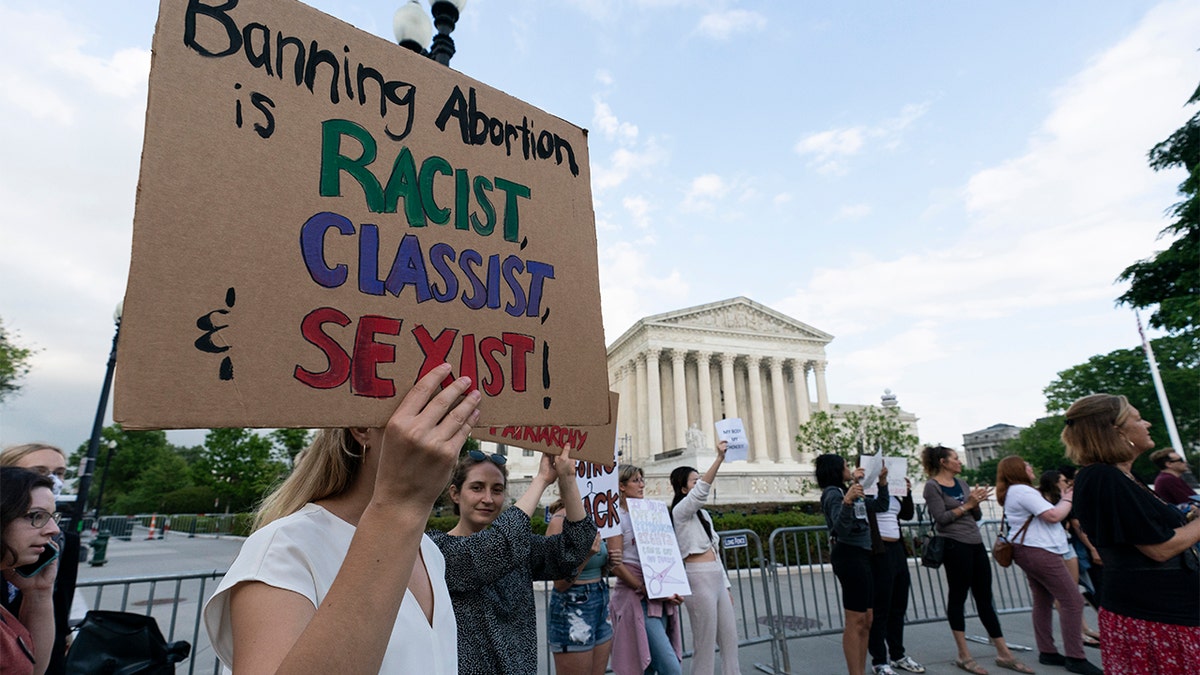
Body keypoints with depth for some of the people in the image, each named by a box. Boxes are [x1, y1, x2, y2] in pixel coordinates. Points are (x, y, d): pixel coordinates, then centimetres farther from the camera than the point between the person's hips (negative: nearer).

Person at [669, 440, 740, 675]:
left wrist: (726, 584, 18)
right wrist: (719, 459, -35)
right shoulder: (680, 511, -8)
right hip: (698, 579, -8)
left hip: (716, 578, 9)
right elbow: (701, 492, -27)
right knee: (706, 644, -1)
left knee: (730, 639, 13)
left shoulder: (704, 514, 17)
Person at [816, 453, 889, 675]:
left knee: (866, 621, 13)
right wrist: (846, 502, -42)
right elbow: (841, 528, -27)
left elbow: (880, 506, 23)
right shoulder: (833, 494, -12)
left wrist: (882, 481, 11)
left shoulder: (849, 492, 16)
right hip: (850, 557, -10)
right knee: (855, 621, -5)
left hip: (863, 556, 10)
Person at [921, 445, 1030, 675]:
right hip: (955, 545, -7)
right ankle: (964, 656, 10)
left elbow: (977, 516, 14)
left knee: (985, 598, 11)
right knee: (958, 597, 1)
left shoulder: (961, 482, 14)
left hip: (975, 543, 7)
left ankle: (1004, 654, 18)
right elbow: (941, 518, -14)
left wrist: (977, 503, -5)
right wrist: (967, 505, -14)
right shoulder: (932, 486, -6)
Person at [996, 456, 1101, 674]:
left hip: (1028, 551, 10)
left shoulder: (1013, 493, 18)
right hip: (1039, 551, -10)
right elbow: (1053, 516, -18)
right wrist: (1068, 500, -1)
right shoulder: (1023, 491, -15)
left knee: (1043, 601, 11)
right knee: (1072, 600, -8)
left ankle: (1047, 652, 15)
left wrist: (1063, 501, 13)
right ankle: (1075, 657, -5)